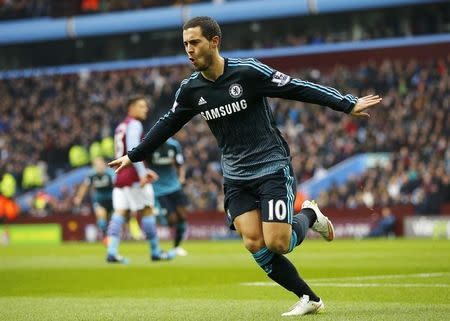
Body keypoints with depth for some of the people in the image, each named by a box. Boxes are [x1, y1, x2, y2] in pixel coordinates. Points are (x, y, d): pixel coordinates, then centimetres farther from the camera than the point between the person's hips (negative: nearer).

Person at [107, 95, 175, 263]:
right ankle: (155, 252, 6)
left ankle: (112, 251, -13)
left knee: (119, 212, -1)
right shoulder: (134, 124, -6)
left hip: (120, 175, 8)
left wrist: (145, 171, 27)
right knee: (148, 210, 0)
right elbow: (133, 150, -19)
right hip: (134, 175, -8)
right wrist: (142, 173, -22)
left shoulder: (120, 127, 22)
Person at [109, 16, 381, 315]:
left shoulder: (248, 71, -14)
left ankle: (308, 216, 19)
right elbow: (167, 125, 17)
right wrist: (133, 156, 22)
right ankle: (310, 299, 5)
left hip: (273, 169, -5)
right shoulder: (190, 89, 1)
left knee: (276, 244, -14)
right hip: (236, 177, 5)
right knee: (255, 245, -9)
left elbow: (297, 88, -11)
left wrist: (348, 104, -15)